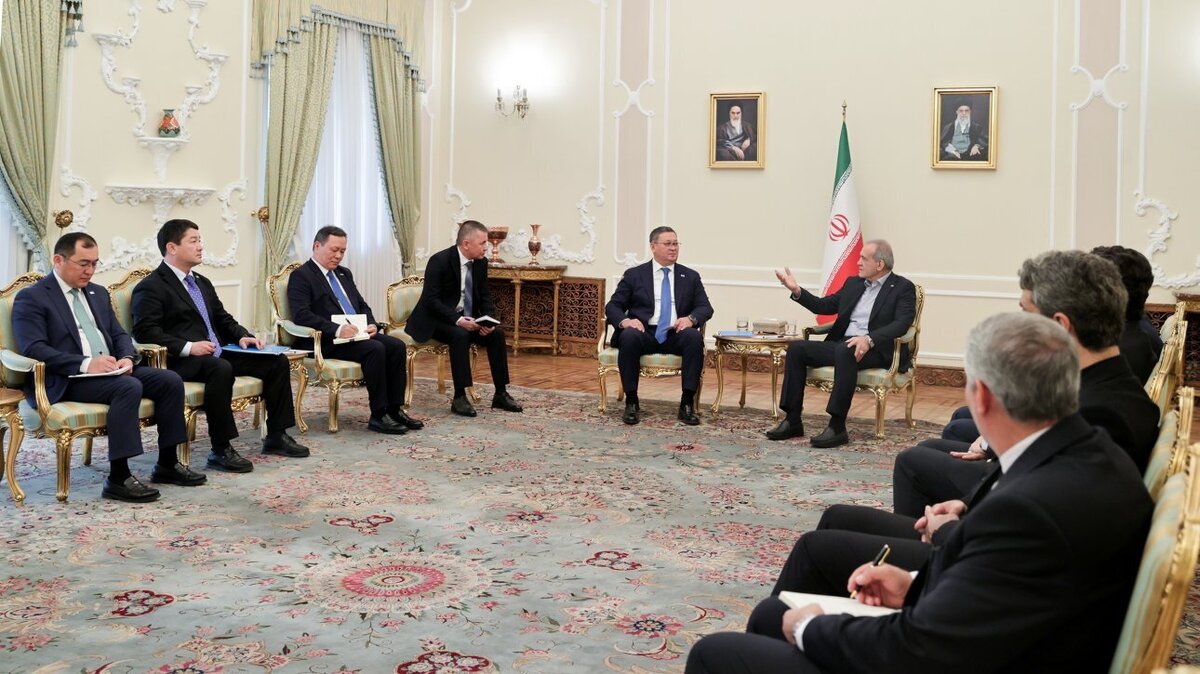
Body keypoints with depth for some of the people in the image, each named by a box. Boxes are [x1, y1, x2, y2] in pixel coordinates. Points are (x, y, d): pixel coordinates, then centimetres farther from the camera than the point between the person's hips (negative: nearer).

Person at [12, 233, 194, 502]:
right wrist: (85, 363, -24)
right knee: (129, 387, -33)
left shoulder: (98, 293, 21)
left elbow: (119, 335, 21)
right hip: (66, 380, -7)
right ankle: (118, 478, -30)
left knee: (170, 380, -12)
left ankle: (167, 463, -2)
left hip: (110, 371, 7)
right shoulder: (31, 298, -3)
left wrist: (127, 358, -4)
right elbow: (33, 349, -14)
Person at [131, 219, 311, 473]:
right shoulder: (151, 287, -5)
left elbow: (223, 319, 27)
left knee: (278, 361, -2)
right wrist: (188, 347, -26)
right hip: (180, 361, -9)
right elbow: (145, 332, -16)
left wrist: (243, 336, 6)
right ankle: (221, 450, -30)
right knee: (220, 369, -39)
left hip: (218, 354, 9)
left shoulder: (202, 283, 23)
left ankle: (276, 436, 4)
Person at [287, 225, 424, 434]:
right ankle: (378, 416, -24)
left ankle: (394, 409, -13)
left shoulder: (344, 273, 22)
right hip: (326, 341, -8)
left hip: (357, 333, 8)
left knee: (397, 346, -16)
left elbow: (362, 305, 24)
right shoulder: (301, 276, -4)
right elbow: (301, 316, -16)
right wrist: (337, 329, -26)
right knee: (375, 349, -30)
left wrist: (371, 324, 1)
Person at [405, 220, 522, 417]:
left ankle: (501, 394, -7)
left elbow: (485, 296, 7)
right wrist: (457, 320, -33)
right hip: (435, 319, -6)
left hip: (465, 318, 7)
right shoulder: (439, 260, -20)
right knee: (460, 335, -34)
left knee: (497, 333, -15)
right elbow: (431, 300, -23)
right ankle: (459, 398, -28)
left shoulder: (481, 262, 0)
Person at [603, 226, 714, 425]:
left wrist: (691, 318, -15)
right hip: (644, 333, -1)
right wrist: (624, 321, -16)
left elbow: (705, 307, 10)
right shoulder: (634, 275, 12)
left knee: (695, 337, -32)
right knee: (629, 336, -35)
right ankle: (631, 402, -24)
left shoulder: (691, 277, 17)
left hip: (676, 335, 1)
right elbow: (612, 306, 8)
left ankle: (687, 403, -25)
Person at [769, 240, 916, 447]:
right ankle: (793, 420, -13)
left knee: (845, 351, -38)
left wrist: (869, 340, -30)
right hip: (842, 343, 7)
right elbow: (823, 306, 22)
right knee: (797, 348, -14)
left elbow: (901, 324, -15)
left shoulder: (903, 288, -1)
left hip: (877, 350, -7)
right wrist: (797, 290, 6)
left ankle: (837, 426, -35)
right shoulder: (853, 283, 19)